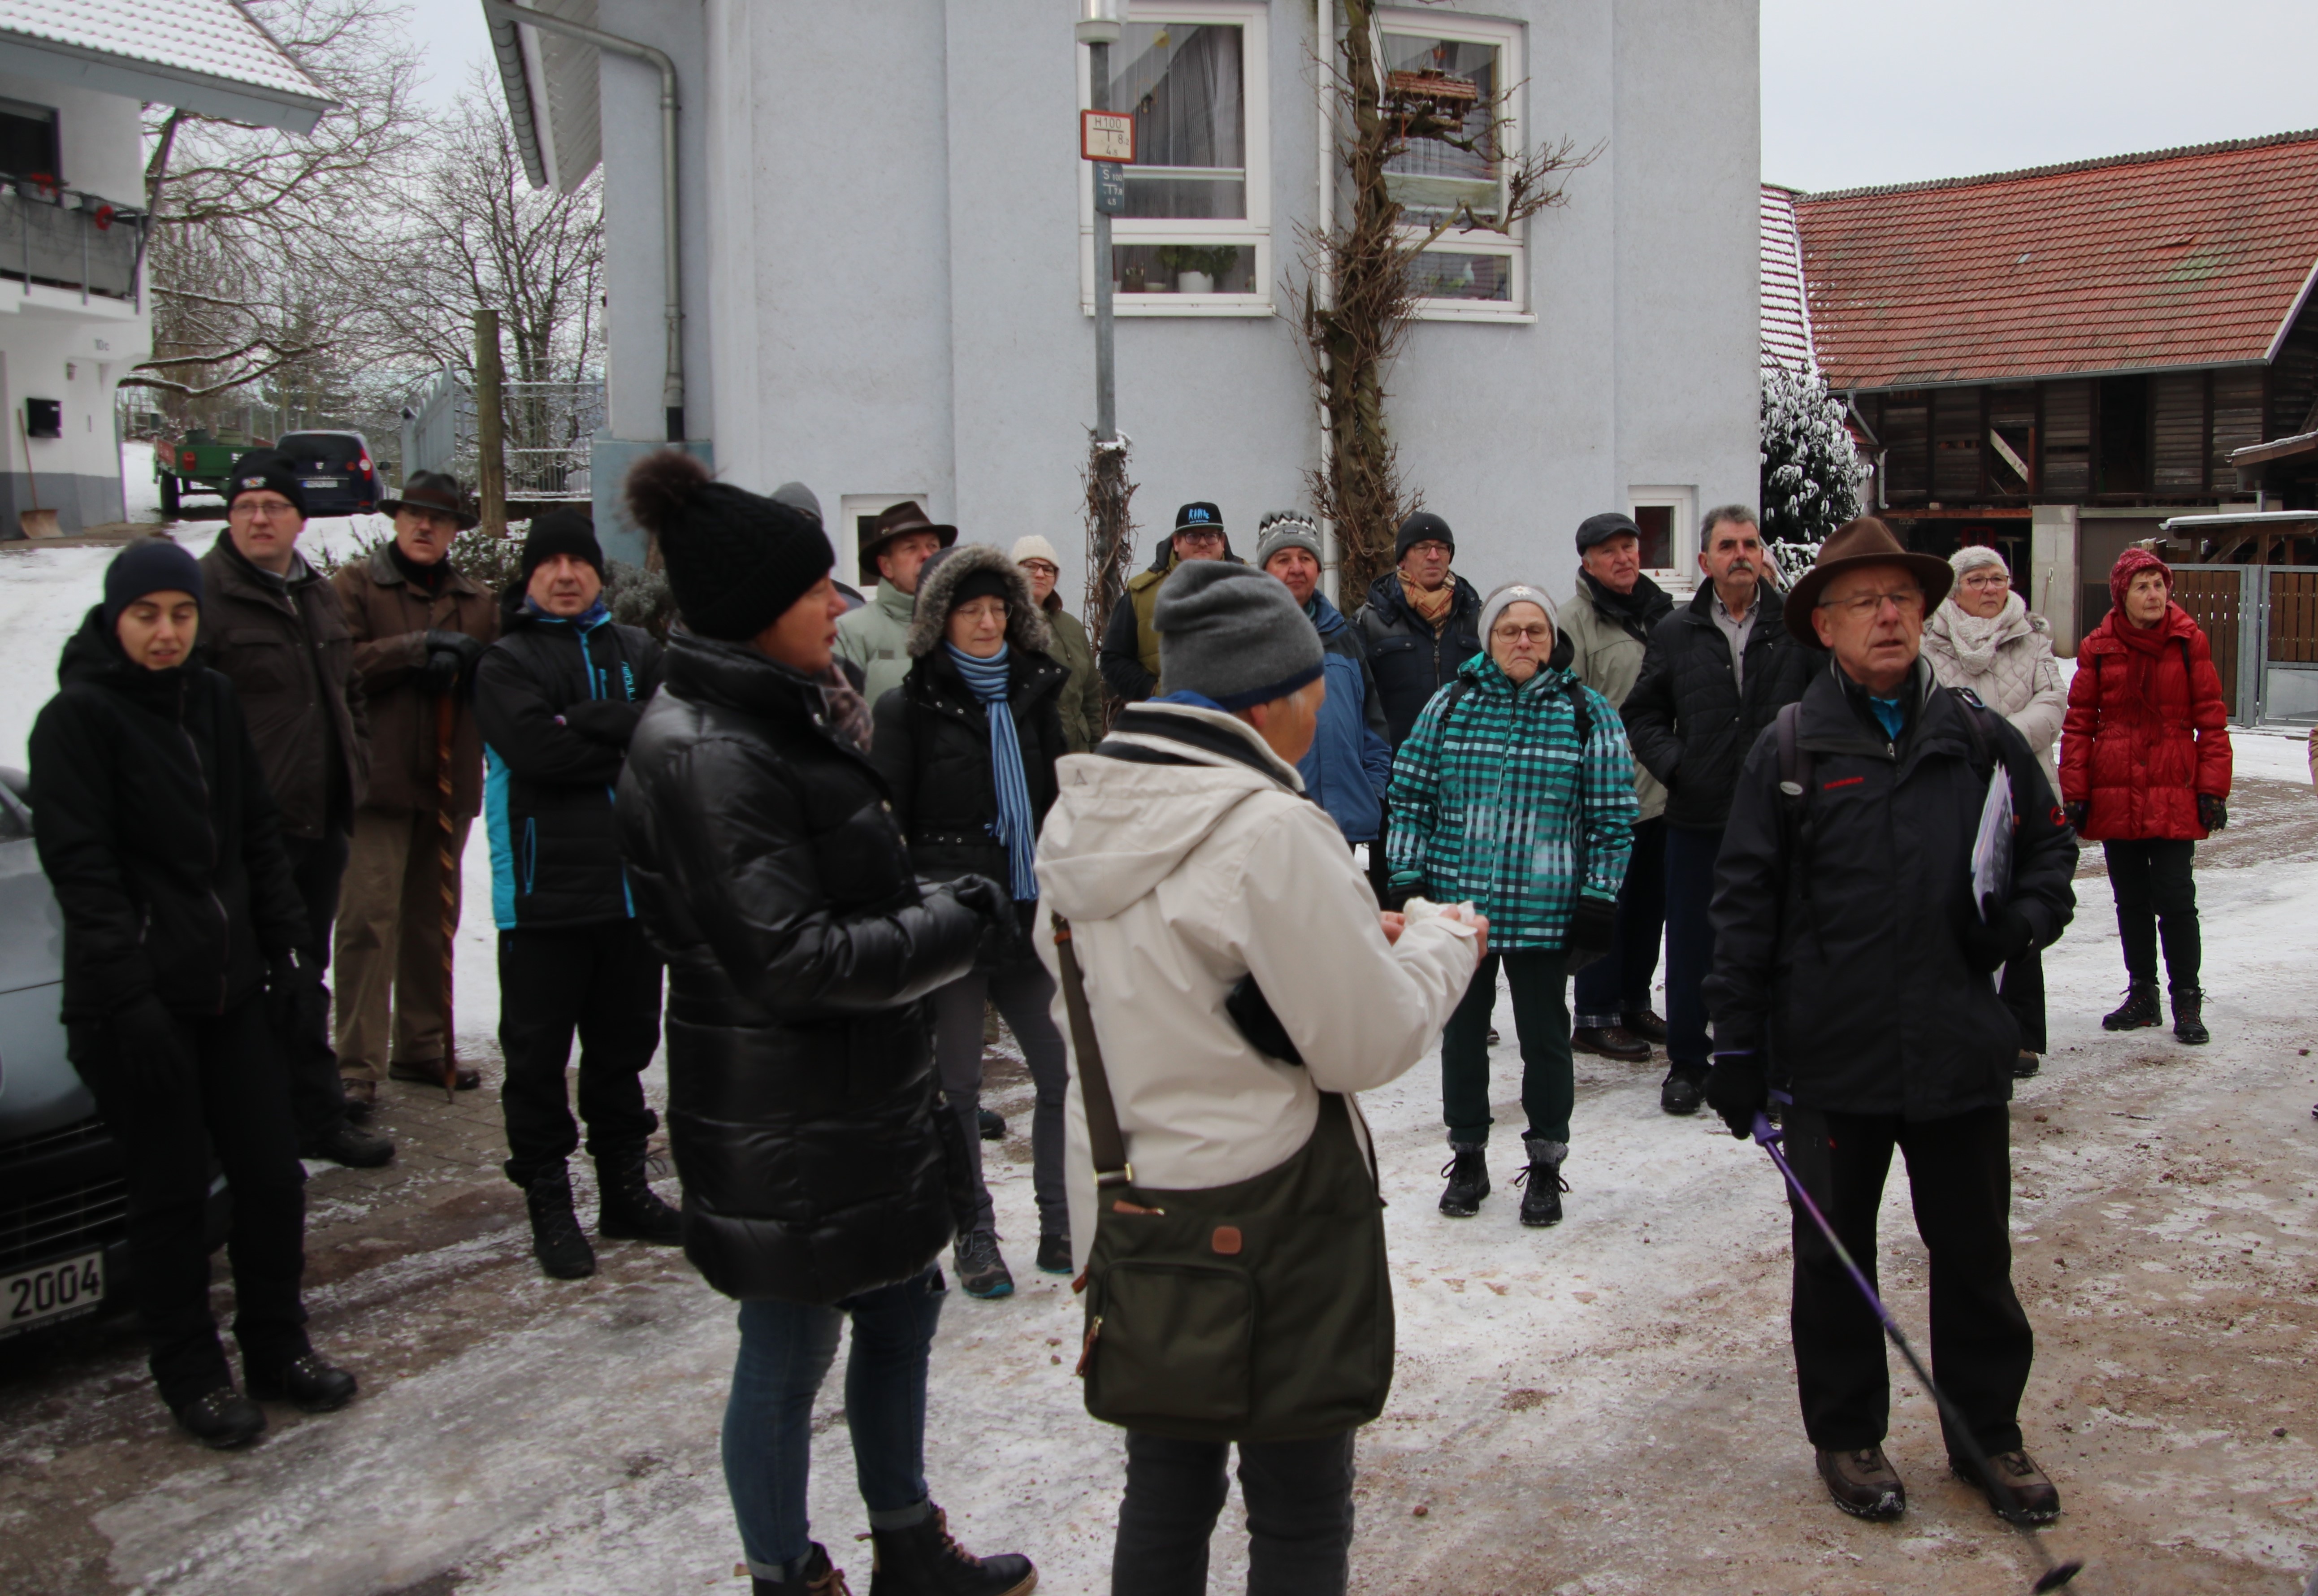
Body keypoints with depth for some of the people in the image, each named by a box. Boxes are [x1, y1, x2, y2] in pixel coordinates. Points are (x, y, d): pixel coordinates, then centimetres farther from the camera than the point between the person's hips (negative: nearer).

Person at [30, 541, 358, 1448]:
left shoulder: (215, 702, 9)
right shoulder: (79, 717, -10)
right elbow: (79, 866, -15)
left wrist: (289, 940, 10)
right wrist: (128, 995, -21)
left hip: (231, 989, 6)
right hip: (137, 1003, -6)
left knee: (273, 1176, 9)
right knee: (172, 1195, 5)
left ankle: (278, 1349, 26)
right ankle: (191, 1376, 21)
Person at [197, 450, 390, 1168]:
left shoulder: (319, 595, 15)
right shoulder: (205, 593, -10)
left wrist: (355, 768, 16)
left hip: (321, 823, 8)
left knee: (306, 978, 17)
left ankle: (317, 1115, 29)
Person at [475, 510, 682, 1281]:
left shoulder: (636, 652, 12)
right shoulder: (505, 663, 1)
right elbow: (538, 750, -18)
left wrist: (591, 723, -17)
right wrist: (629, 743, -11)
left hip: (632, 883, 4)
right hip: (544, 891, -3)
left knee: (625, 1043, 14)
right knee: (538, 1053, 3)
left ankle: (625, 1187, 27)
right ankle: (548, 1202, 16)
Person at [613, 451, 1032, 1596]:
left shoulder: (774, 714, 9)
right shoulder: (706, 753, -23)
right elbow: (791, 959, -26)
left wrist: (933, 906, 3)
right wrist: (950, 926, -16)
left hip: (857, 1097, 10)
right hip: (781, 1124, -10)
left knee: (901, 1306, 21)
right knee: (789, 1353, 8)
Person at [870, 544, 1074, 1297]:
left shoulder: (1033, 693, 10)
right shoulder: (911, 707, -3)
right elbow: (884, 823, -4)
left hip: (1031, 918, 4)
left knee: (1065, 1073, 4)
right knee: (957, 1086, 5)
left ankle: (1061, 1228, 20)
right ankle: (974, 1238, 19)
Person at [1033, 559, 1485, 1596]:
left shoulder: (1079, 816, 1)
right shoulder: (1267, 831, -22)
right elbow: (1371, 1043, -17)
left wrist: (1358, 936, 9)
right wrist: (1441, 939, 2)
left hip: (1123, 1203, 7)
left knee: (1163, 1494, 21)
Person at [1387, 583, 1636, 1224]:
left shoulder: (1588, 714, -1)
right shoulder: (1449, 706, 1)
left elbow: (1613, 817, 0)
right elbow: (1411, 797, 5)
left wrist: (1598, 901, -5)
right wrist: (1408, 882, -1)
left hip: (1544, 912, -1)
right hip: (1457, 905, 1)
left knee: (1545, 1038, 10)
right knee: (1462, 1034, 12)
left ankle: (1545, 1166, 26)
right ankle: (1468, 1158, 28)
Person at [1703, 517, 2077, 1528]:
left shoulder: (1981, 742, 4)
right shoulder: (1788, 754, -3)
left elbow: (2052, 846, 16)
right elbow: (1744, 904, -3)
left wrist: (2029, 914, -5)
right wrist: (1737, 1044, -6)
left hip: (1962, 1047, 2)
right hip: (1833, 1056, -2)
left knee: (1975, 1252, 14)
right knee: (1835, 1254, 12)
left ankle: (1988, 1433, 33)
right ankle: (1847, 1435, 29)